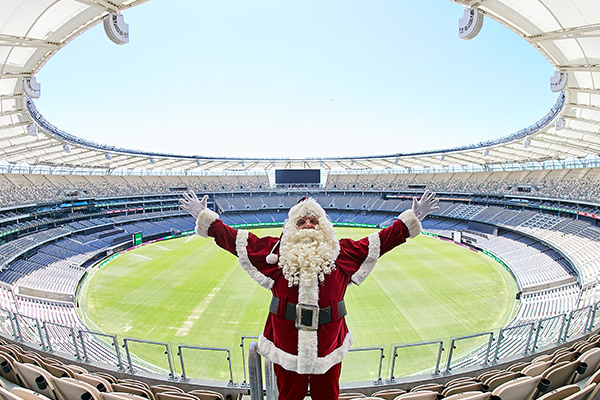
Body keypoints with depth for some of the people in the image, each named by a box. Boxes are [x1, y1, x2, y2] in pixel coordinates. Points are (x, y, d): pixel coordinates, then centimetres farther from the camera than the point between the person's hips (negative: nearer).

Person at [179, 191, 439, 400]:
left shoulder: (342, 252, -3)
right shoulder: (276, 251, -6)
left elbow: (384, 239, 0)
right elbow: (232, 238, -2)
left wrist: (412, 218, 0)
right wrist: (205, 217, -2)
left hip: (328, 343, 1)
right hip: (286, 342, 0)